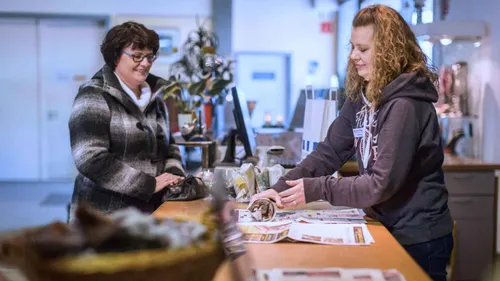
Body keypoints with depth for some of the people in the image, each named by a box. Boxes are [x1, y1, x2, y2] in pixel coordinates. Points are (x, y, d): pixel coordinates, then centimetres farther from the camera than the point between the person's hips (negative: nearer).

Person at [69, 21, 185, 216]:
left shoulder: (154, 96, 10)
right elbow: (91, 160, -20)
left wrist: (175, 175, -1)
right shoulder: (94, 97, -11)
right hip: (106, 216, -6)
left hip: (152, 212, 7)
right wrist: (149, 184, -19)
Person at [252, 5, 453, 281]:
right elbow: (329, 151, -2)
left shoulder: (404, 106, -23)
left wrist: (316, 189, -24)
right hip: (386, 228, 8)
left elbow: (383, 183, -26)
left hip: (418, 238, -7)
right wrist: (281, 187, -14)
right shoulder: (361, 97, 3)